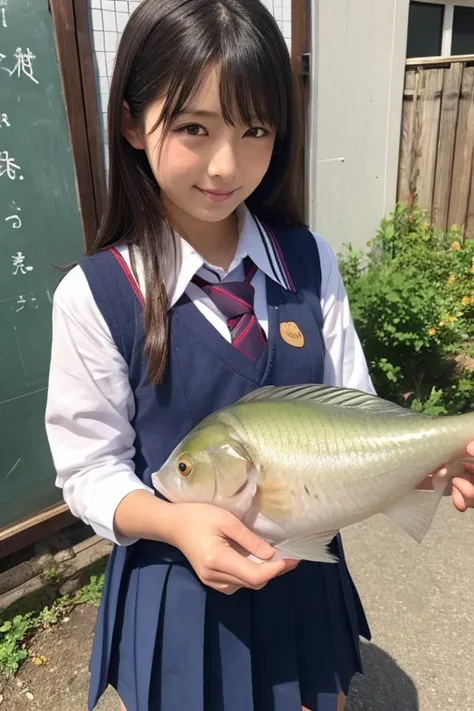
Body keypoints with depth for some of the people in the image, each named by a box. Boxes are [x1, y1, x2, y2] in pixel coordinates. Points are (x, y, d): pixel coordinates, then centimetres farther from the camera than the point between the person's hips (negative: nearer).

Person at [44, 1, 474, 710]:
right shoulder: (95, 295, -19)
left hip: (306, 573, 3)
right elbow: (91, 470, -12)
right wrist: (178, 522, -29)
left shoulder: (309, 262, -9)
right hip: (178, 587, -2)